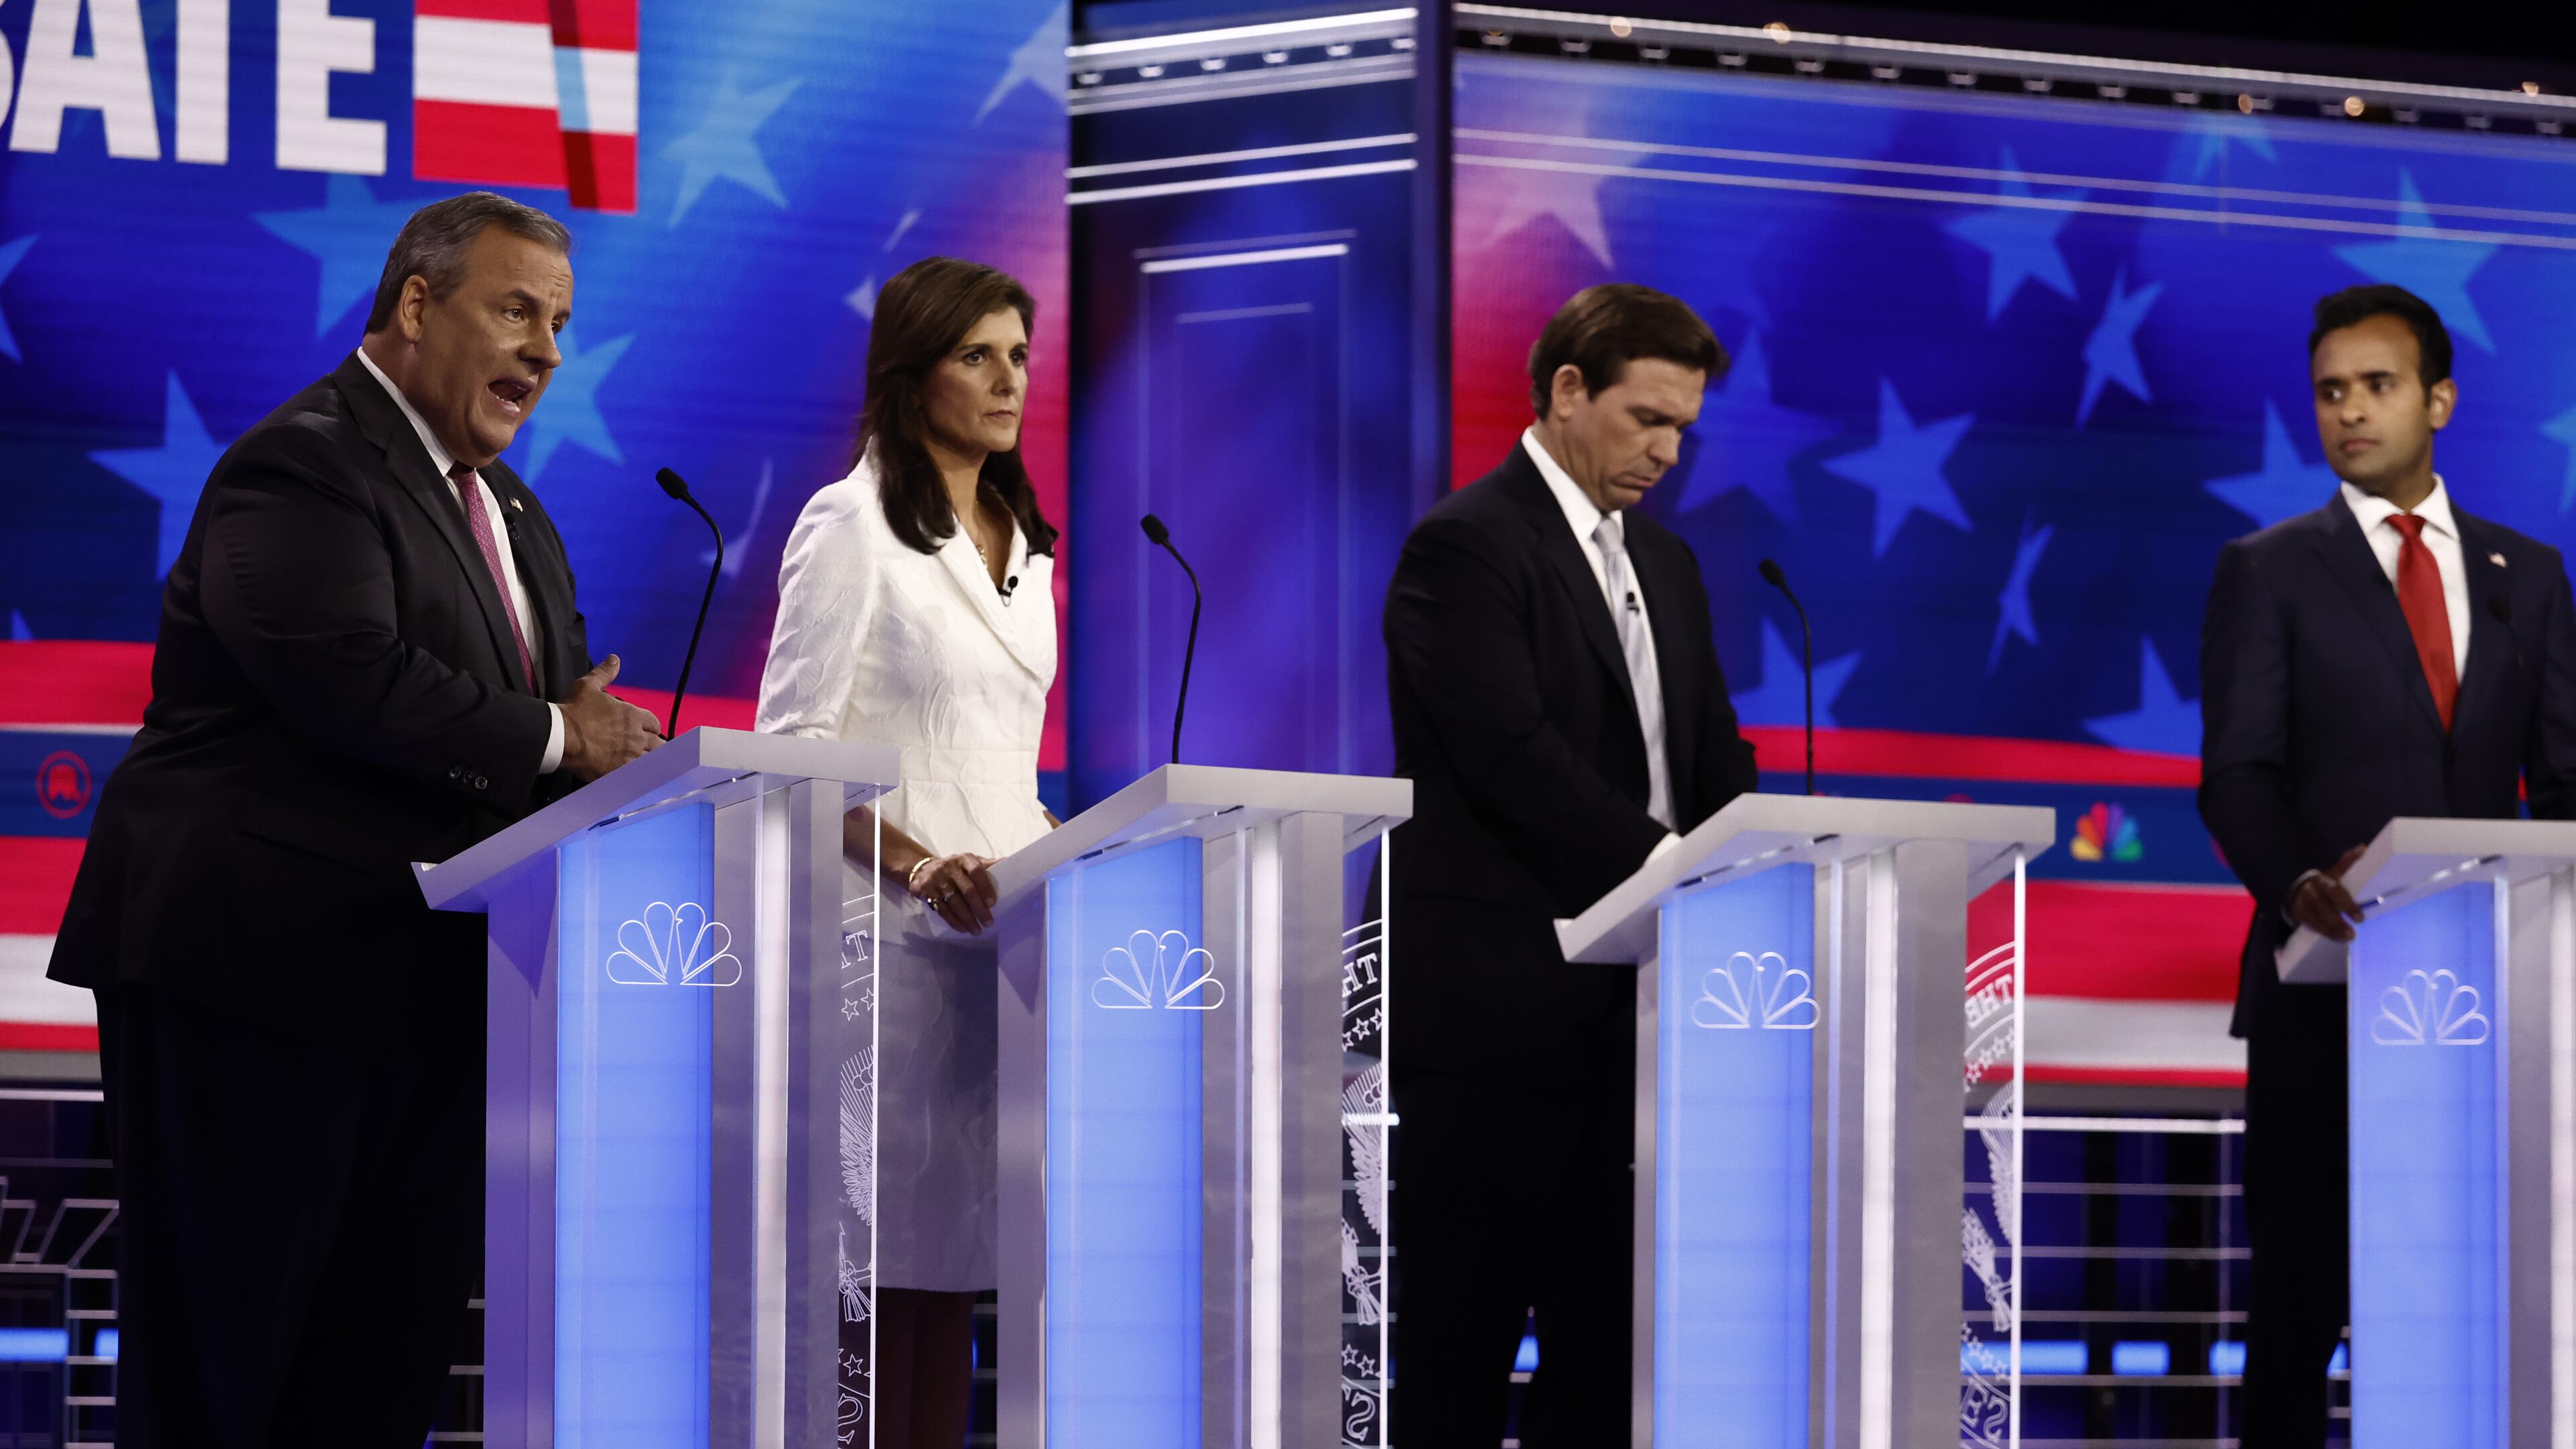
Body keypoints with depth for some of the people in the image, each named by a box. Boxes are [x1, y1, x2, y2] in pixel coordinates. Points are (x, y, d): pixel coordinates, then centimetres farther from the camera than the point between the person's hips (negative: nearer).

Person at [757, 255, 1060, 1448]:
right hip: (893, 933, -7)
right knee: (883, 1258, -10)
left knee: (956, 1255, 3)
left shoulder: (1022, 543, 18)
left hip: (1000, 930, 7)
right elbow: (791, 747, -9)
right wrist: (916, 862, -20)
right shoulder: (850, 525, -3)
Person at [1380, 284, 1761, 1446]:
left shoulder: (1663, 565, 18)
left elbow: (1712, 758, 15)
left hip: (1627, 1003, 8)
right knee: (1465, 1336, -4)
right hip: (1499, 1002, -8)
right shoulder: (1467, 546, -9)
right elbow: (1515, 756, -19)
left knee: (1605, 1327, 7)